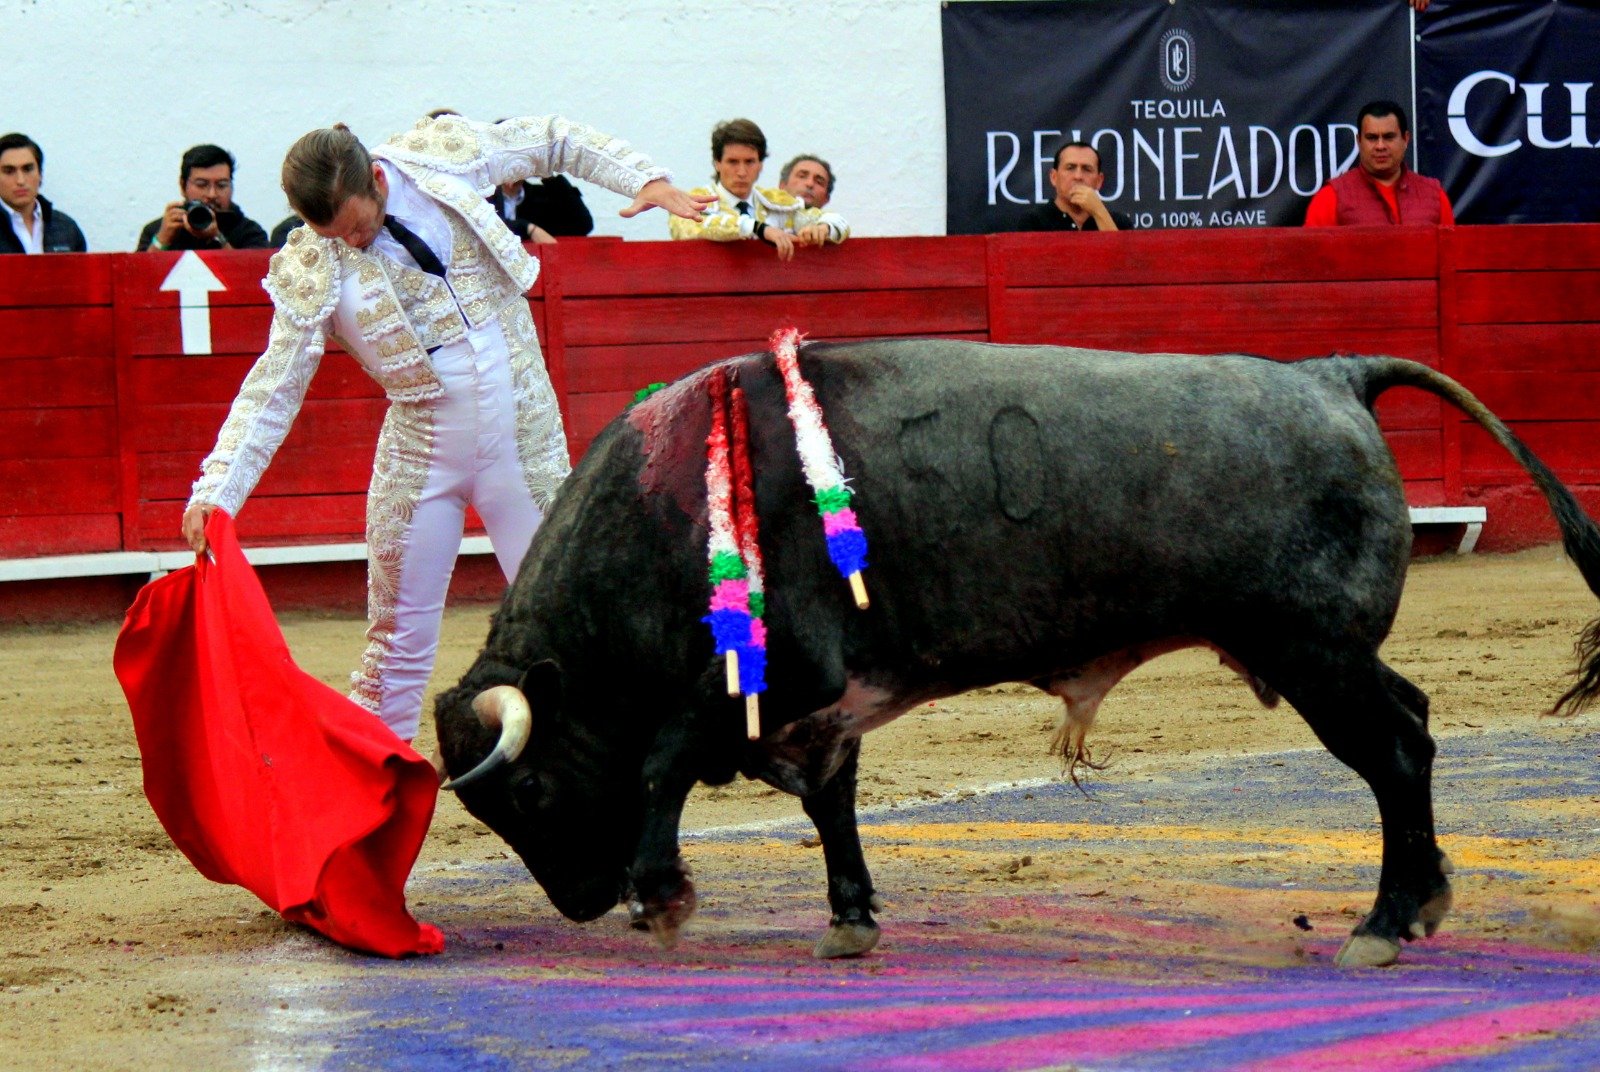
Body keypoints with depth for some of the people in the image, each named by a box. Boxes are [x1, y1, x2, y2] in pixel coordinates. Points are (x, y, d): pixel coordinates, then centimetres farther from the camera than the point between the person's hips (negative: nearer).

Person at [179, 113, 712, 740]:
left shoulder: (444, 154, -5)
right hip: (423, 452, -1)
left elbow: (557, 141, 10)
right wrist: (216, 493, -20)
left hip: (527, 440, 1)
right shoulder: (310, 274, -10)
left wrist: (644, 178, -1)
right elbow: (273, 391, -10)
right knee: (400, 635, 3)